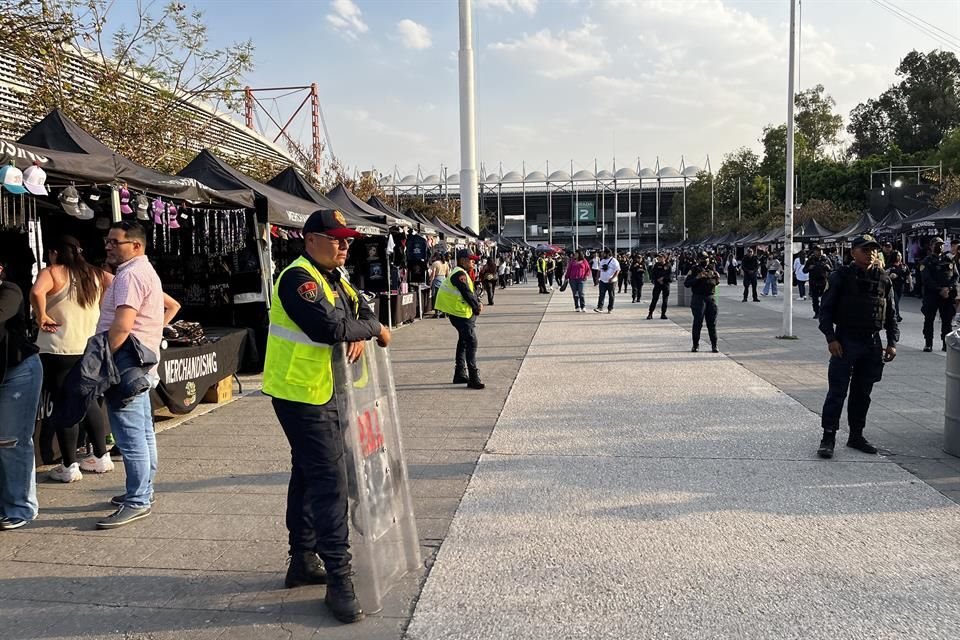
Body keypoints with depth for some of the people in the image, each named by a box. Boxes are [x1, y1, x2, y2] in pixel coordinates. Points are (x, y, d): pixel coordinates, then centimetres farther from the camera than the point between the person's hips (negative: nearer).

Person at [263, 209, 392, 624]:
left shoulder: (334, 277, 13)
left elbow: (361, 311, 13)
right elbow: (330, 327, -29)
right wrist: (375, 330, -14)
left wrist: (361, 334, -10)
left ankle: (303, 561, 31)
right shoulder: (298, 278, -18)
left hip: (322, 393, 10)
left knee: (308, 475, 18)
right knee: (329, 480, -10)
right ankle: (339, 580, -4)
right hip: (302, 394, -10)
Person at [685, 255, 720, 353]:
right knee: (698, 323, -2)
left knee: (712, 323, 5)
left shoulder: (712, 269, 12)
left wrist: (717, 277, 1)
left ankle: (714, 345, 12)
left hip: (711, 298, 4)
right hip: (698, 298, -4)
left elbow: (717, 282, 22)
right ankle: (696, 345, 8)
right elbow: (686, 284, -8)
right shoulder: (694, 270, -2)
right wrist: (697, 278, -20)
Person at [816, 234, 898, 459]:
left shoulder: (883, 280, 7)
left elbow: (891, 314, 12)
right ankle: (828, 437, 1)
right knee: (837, 391, -4)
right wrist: (831, 338, -14)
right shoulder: (841, 276, -5)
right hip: (845, 341, -4)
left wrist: (892, 342, 5)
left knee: (862, 392, 12)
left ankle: (856, 435, 23)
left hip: (872, 343, 4)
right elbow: (826, 309, -6)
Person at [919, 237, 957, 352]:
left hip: (948, 295, 3)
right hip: (931, 295, -3)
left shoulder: (949, 260, 13)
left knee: (947, 320, 3)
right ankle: (928, 344, 4)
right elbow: (927, 279, -8)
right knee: (929, 319, -2)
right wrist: (940, 290, -16)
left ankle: (946, 344, 10)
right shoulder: (927, 261, 2)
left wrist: (949, 288, -9)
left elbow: (955, 276, 8)